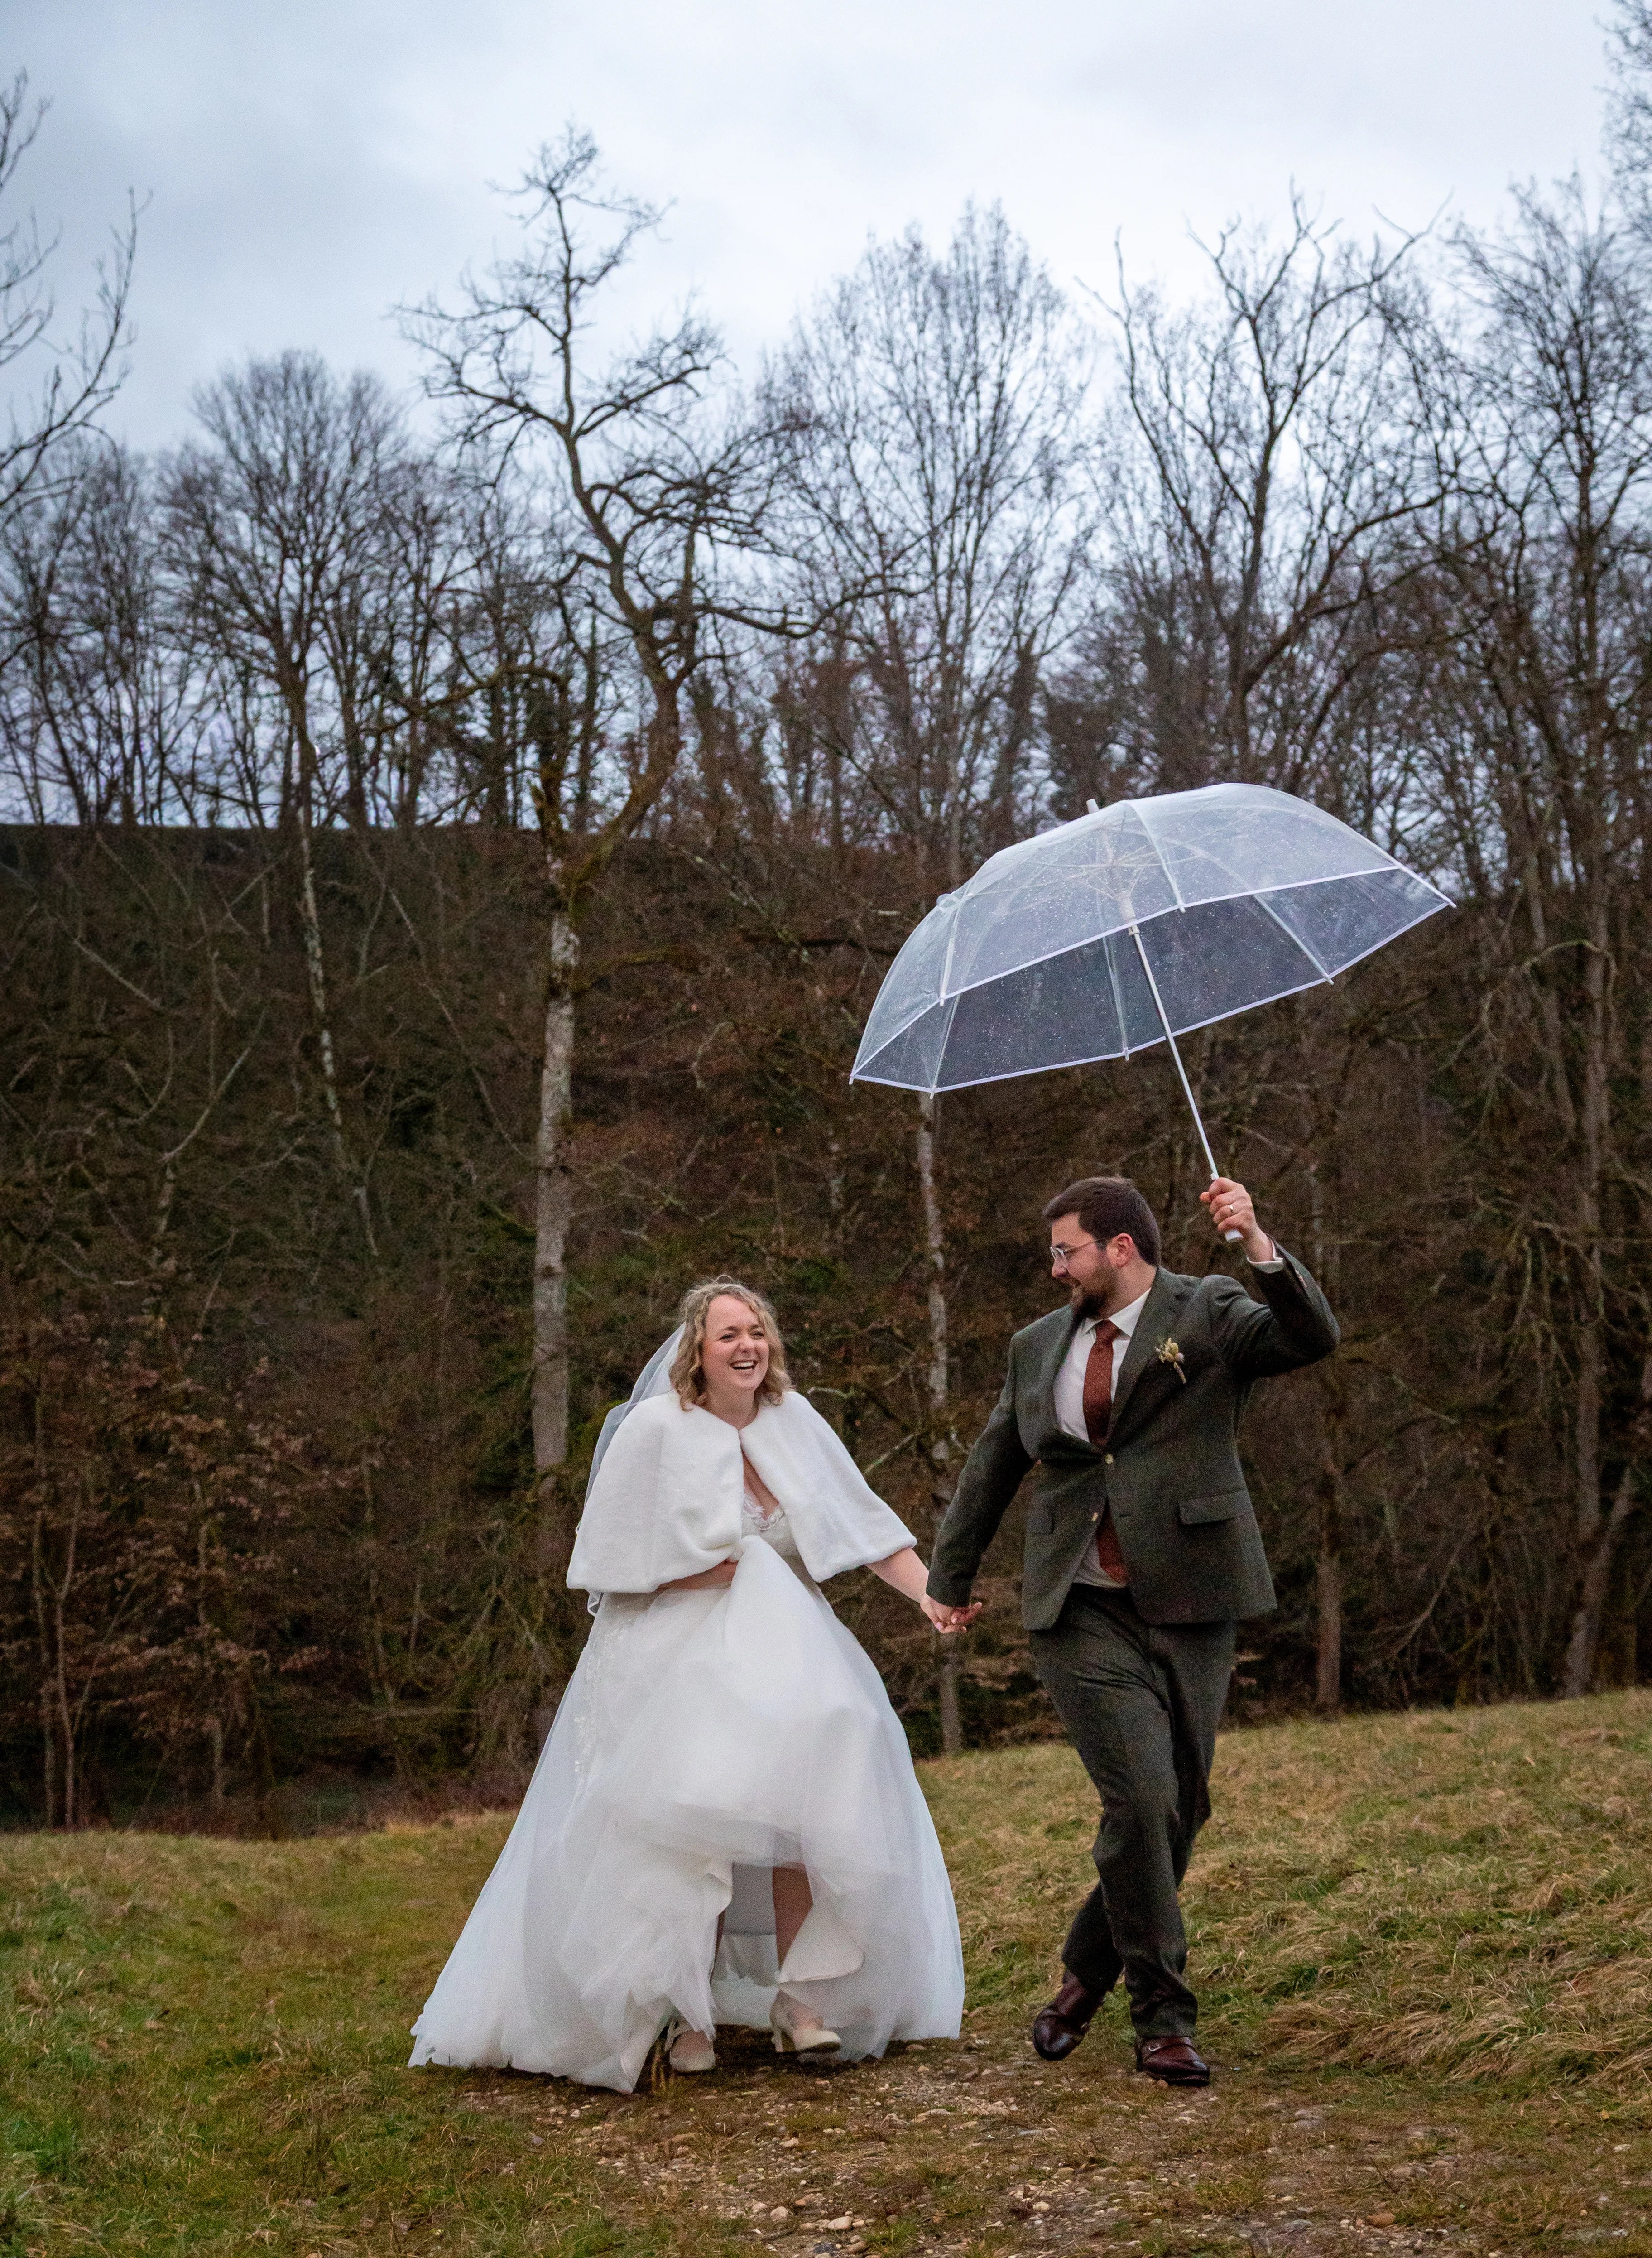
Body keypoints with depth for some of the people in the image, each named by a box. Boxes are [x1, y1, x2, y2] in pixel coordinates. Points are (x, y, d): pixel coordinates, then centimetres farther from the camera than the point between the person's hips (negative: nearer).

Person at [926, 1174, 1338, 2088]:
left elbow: (1313, 1337, -19)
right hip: (1083, 1614, 1)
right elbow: (992, 1466, 22)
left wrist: (1258, 1244, -34)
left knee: (1179, 1811, 7)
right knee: (1141, 1799, -12)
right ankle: (1162, 2019, 2)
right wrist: (948, 1577, 28)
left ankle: (1089, 1972, 30)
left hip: (1188, 1608, -1)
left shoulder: (1208, 1315, 0)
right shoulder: (1040, 1345, 11)